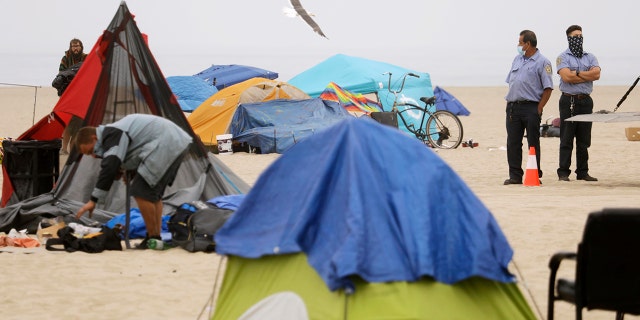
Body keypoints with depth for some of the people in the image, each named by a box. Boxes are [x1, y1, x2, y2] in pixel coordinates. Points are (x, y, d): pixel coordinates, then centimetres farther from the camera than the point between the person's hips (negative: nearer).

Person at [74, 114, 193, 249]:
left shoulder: (111, 135, -14)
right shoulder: (115, 133, 20)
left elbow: (109, 167, -25)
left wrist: (94, 200, -26)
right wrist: (127, 171, 8)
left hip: (165, 146, -11)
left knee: (141, 192, -10)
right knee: (154, 194, 17)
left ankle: (153, 238, -4)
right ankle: (156, 237, 17)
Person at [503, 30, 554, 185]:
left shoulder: (542, 62, -4)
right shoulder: (517, 60, 17)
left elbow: (548, 88, -7)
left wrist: (539, 109, -12)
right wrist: (509, 102, 11)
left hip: (531, 107, -6)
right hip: (513, 107, 6)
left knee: (533, 143, -1)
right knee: (513, 143, 4)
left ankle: (535, 175, 5)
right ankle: (515, 176, 10)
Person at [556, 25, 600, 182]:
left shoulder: (590, 57, 15)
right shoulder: (563, 57, 1)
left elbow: (596, 74, -3)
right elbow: (566, 76, -15)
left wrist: (577, 73, -9)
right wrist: (588, 76, -5)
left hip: (585, 101, 4)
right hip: (569, 101, -4)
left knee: (584, 140, 7)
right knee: (566, 139, -5)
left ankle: (582, 172, 12)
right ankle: (563, 173, -3)